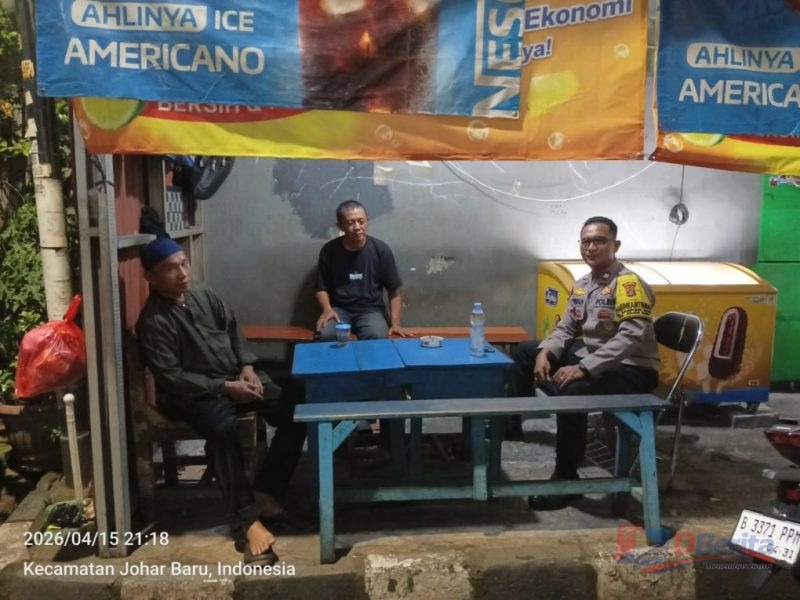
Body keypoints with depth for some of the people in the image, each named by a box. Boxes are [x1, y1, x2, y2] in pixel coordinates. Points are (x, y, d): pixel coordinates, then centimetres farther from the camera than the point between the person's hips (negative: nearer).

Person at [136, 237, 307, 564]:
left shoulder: (203, 294, 6)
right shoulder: (153, 321, -14)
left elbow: (232, 329, 16)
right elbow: (171, 378, -17)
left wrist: (247, 368, 0)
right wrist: (224, 387, -20)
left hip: (237, 377, 6)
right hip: (196, 392, -6)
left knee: (295, 413, -13)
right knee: (222, 429, -38)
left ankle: (265, 492, -3)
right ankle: (247, 520, -31)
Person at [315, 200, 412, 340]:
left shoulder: (381, 250, -6)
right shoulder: (329, 251, -4)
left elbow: (394, 291, 1)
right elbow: (322, 288, 6)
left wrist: (395, 324, -8)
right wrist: (327, 309, -14)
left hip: (370, 309, 0)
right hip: (339, 309, 0)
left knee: (377, 338, -33)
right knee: (326, 335, -32)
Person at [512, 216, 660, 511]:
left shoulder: (628, 283, -19)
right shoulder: (582, 285, 7)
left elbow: (632, 337, -31)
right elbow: (566, 329, 13)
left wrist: (583, 368, -35)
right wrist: (544, 353, -9)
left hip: (632, 370, -9)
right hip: (592, 358, 9)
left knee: (571, 392, -36)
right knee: (525, 352, 10)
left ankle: (566, 480, -21)